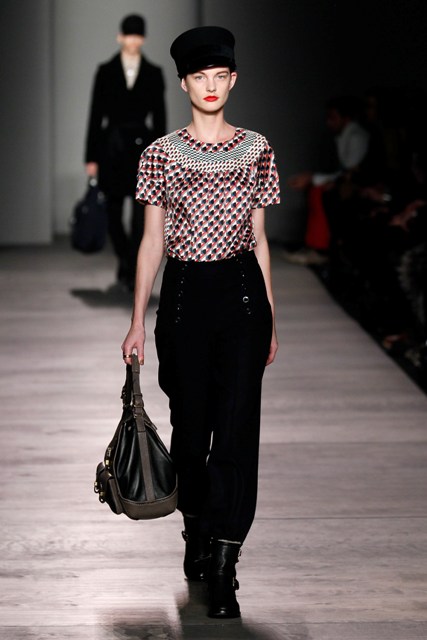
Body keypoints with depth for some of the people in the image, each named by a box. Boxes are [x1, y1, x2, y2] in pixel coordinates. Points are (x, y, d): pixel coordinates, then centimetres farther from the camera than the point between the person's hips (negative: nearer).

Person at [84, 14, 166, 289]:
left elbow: (159, 117, 5)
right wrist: (92, 157, -1)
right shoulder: (106, 71, 4)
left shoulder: (154, 73, 5)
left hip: (142, 146, 0)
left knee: (142, 215, -8)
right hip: (113, 147, 0)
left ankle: (133, 270, -5)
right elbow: (96, 115, 3)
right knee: (114, 213, 5)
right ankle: (126, 259, 28)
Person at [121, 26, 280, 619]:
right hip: (183, 294, 0)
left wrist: (271, 319, 10)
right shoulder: (161, 154, 2)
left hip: (242, 292, 0)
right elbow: (152, 241, 4)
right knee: (191, 424, 9)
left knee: (236, 427, -7)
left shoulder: (256, 150, 5)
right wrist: (137, 322, 1)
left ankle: (222, 568, -5)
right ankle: (196, 531, 31)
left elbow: (259, 238, 10)